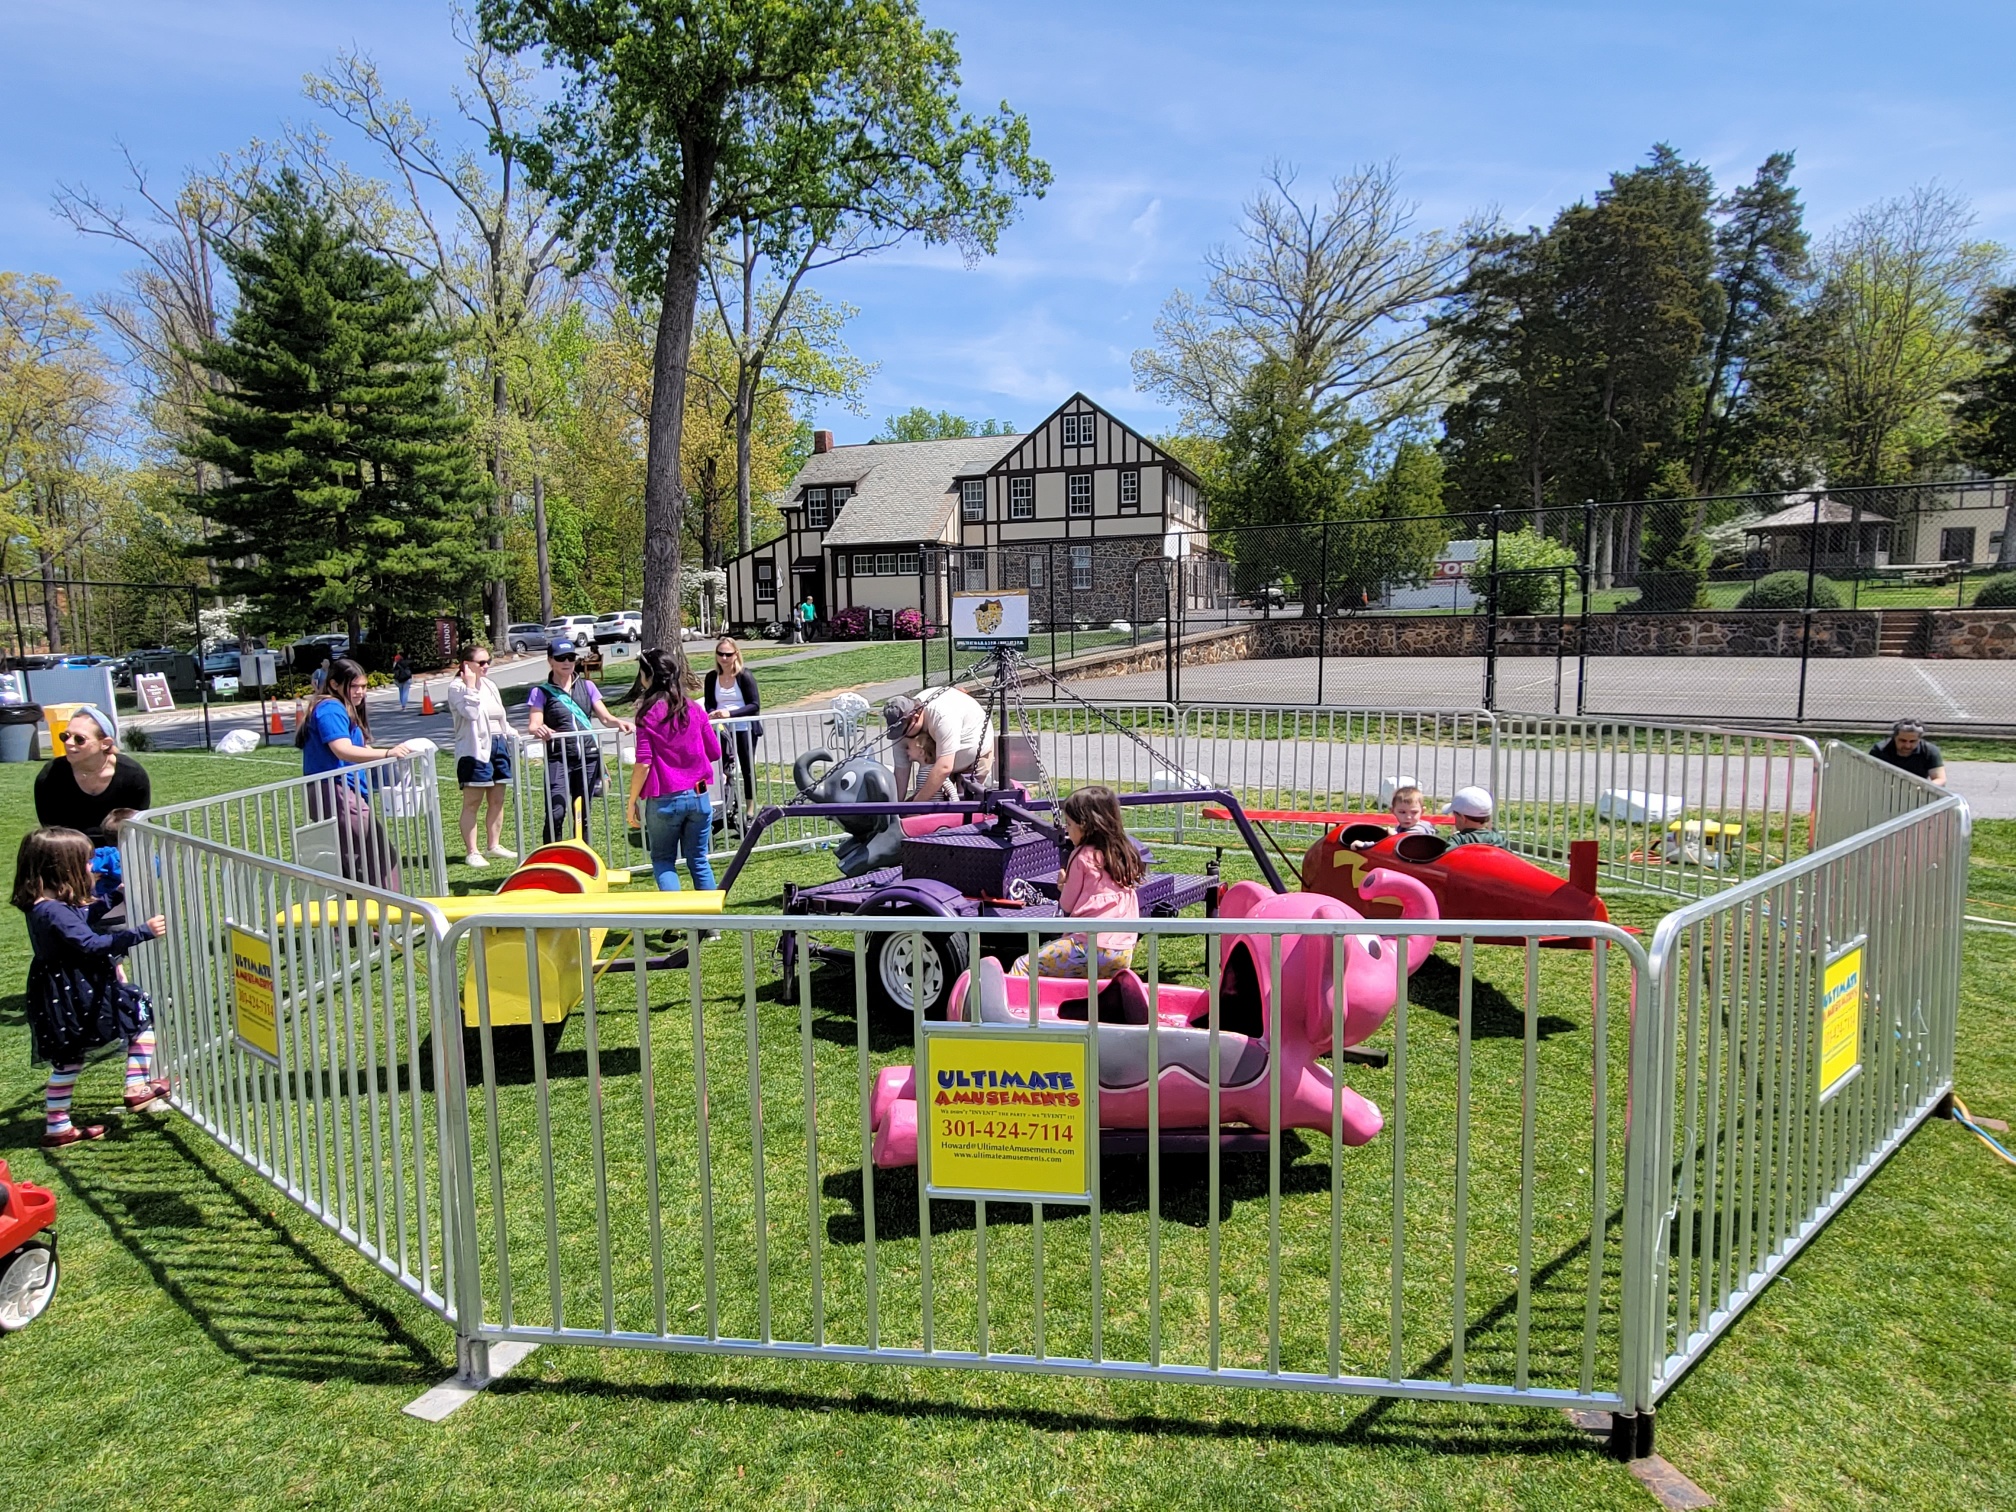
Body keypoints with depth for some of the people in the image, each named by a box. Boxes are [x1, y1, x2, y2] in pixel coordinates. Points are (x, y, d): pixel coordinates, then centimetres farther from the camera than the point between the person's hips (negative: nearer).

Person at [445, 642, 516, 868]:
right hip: (475, 749, -8)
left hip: (498, 746, 8)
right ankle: (472, 851, 0)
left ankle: (495, 845, 21)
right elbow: (471, 713, -24)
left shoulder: (490, 686, 15)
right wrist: (470, 684, -17)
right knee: (472, 803, -3)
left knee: (497, 801, 11)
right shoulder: (457, 687, -8)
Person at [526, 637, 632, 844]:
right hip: (559, 758, -3)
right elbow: (533, 725, -7)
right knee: (556, 813, -17)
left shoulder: (587, 687, 14)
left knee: (582, 815, 9)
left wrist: (618, 722, -15)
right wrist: (539, 730, -31)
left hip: (588, 757, 3)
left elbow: (605, 717, 8)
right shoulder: (541, 692, 5)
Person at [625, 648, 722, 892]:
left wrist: (632, 802, -5)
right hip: (698, 796, 4)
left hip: (663, 800, -4)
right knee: (698, 859, 13)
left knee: (663, 860, 11)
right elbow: (714, 752, 9)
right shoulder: (694, 709, 3)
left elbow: (643, 763, -12)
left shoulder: (648, 712, -9)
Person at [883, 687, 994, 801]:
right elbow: (901, 768, -16)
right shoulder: (903, 722, -23)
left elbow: (944, 768, -46)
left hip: (976, 752, -6)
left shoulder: (943, 715, -43)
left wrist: (915, 803, -42)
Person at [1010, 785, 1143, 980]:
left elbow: (1067, 906, 5)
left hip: (1091, 946, -7)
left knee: (1023, 966, -6)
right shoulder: (1125, 854, 14)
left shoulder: (1083, 856, -3)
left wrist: (1063, 885, 24)